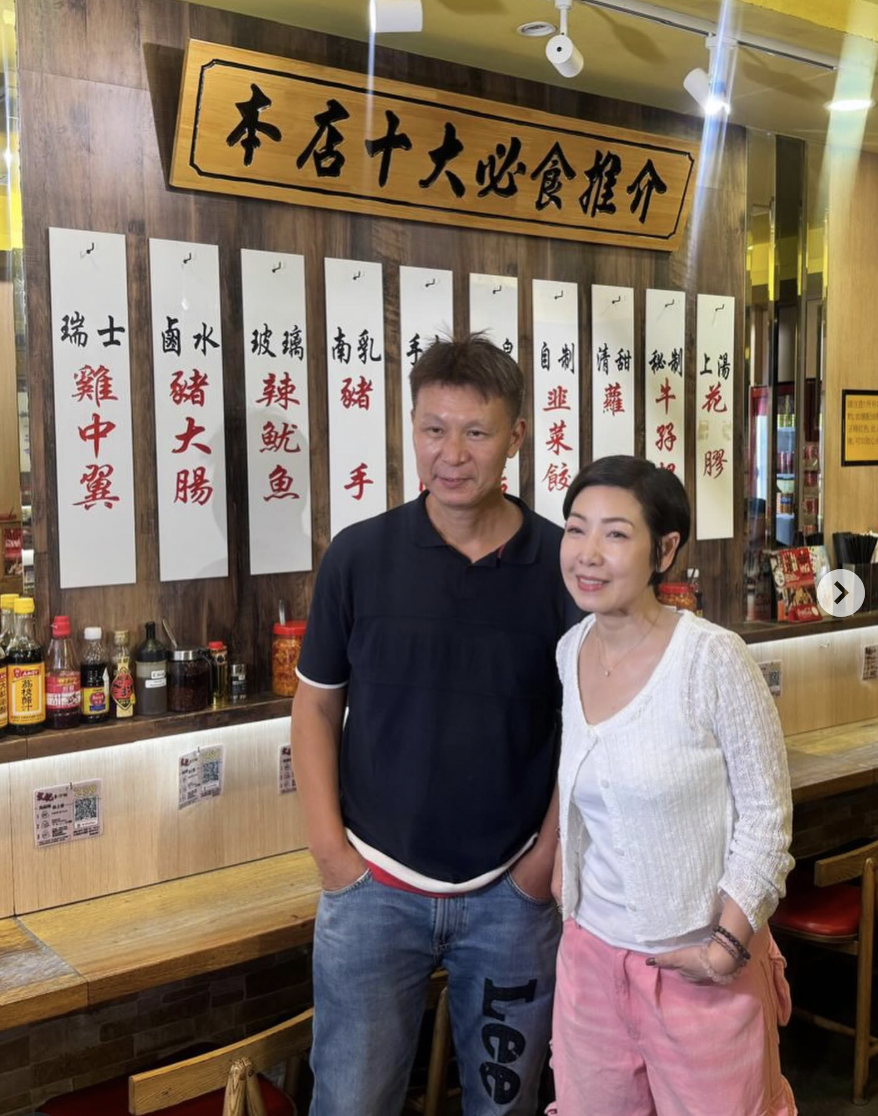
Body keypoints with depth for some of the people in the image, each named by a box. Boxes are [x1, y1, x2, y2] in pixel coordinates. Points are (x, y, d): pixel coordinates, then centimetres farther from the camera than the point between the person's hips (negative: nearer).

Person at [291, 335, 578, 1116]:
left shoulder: (561, 565, -7)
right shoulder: (359, 555, -6)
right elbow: (317, 704, 2)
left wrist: (546, 857, -3)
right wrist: (331, 850, -3)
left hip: (513, 891, 0)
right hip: (375, 883, 0)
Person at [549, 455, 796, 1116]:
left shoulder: (712, 658, -19)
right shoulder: (570, 652, -2)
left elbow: (766, 810, -13)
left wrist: (727, 945, -15)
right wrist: (563, 859, 6)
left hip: (699, 964, -5)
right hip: (591, 948, 5)